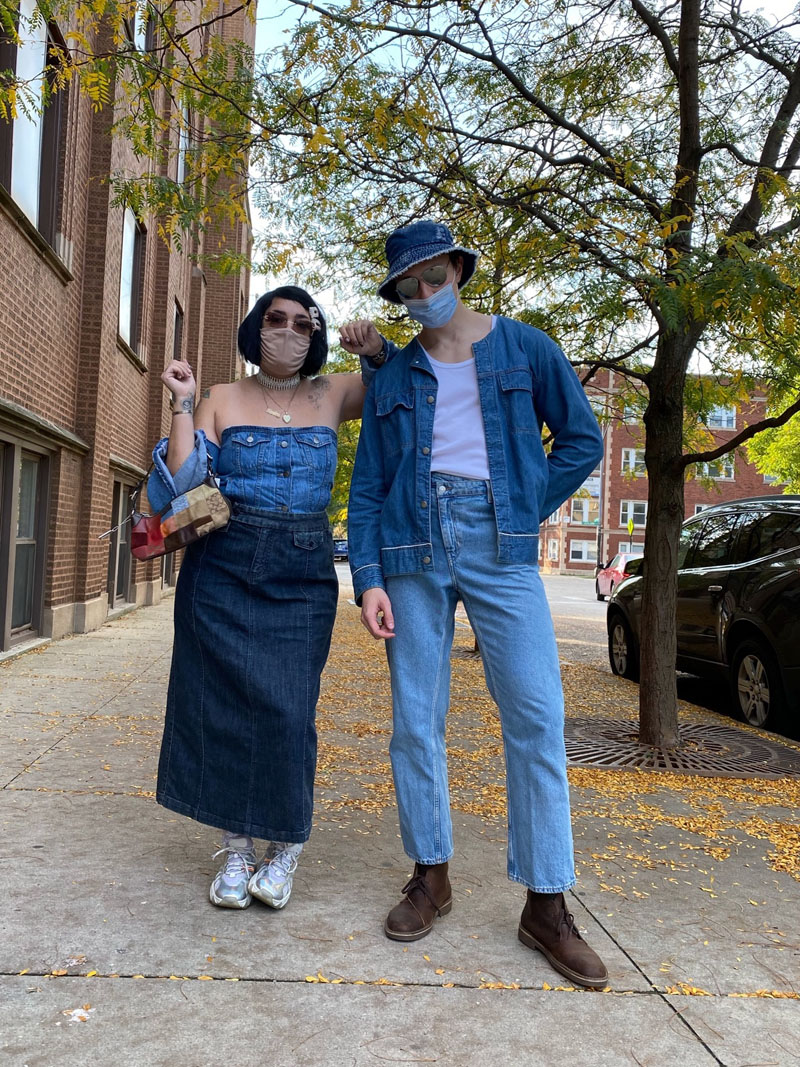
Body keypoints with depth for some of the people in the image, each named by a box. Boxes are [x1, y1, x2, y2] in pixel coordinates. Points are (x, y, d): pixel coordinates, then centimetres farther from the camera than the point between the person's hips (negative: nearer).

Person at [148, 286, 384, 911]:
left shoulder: (332, 396, 9)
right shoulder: (223, 400, 7)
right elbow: (176, 491, -1)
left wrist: (374, 352, 0)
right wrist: (183, 406, -7)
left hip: (303, 576, 0)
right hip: (223, 570, 0)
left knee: (287, 707, -6)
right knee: (225, 702, 1)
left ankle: (286, 848, 13)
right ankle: (237, 849, 16)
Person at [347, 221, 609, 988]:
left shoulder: (523, 348, 10)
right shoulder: (392, 377, 14)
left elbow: (582, 439, 10)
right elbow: (367, 486, 10)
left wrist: (526, 513, 1)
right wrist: (367, 577, -2)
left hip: (498, 542, -2)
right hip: (413, 545, 2)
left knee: (535, 714, -7)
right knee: (415, 717, 4)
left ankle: (546, 904, 4)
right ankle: (430, 875, 20)